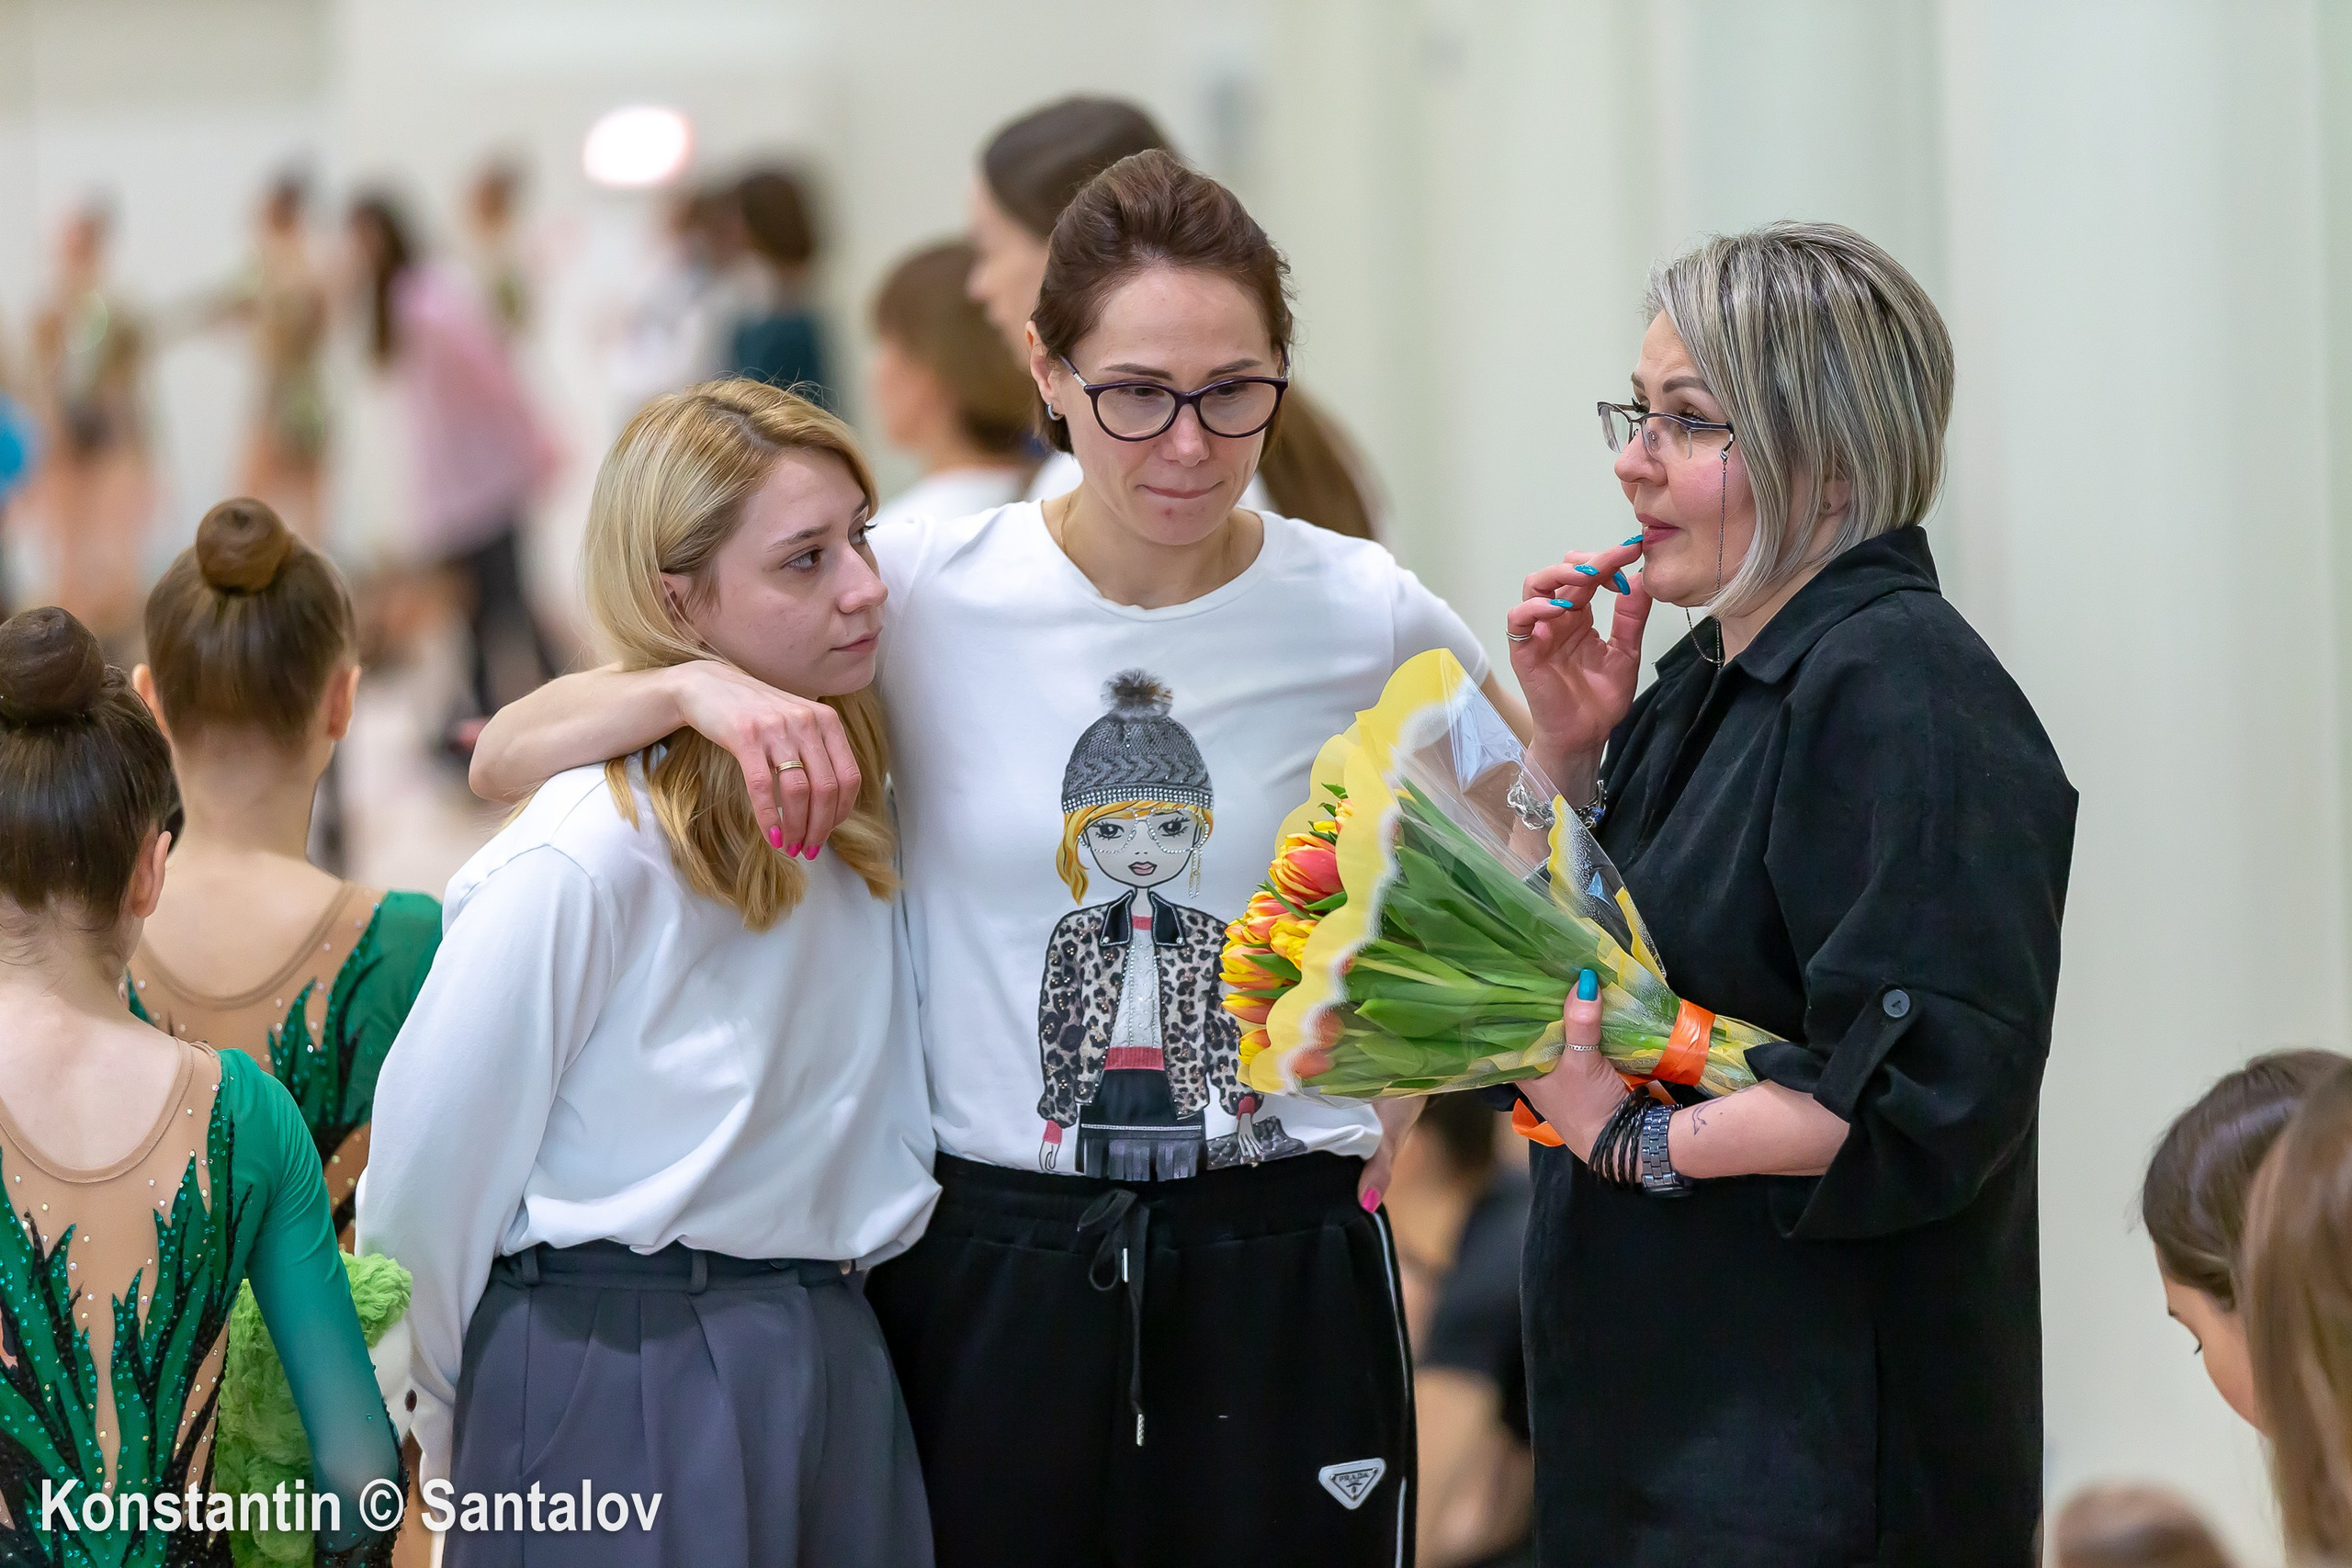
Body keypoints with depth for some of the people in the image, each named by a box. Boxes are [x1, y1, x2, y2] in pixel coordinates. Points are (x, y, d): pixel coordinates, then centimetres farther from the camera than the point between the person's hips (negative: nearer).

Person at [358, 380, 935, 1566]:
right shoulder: (583, 860, -16)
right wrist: (458, 1425, 1)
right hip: (619, 1376, -7)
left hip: (832, 1363, 7)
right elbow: (427, 1168, -10)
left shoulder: (848, 816, 6)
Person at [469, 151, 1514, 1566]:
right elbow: (510, 764, -6)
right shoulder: (925, 596, -5)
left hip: (1282, 1273, 0)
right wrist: (695, 687, -25)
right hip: (990, 1268, 0)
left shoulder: (1370, 624, -3)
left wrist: (1407, 1097, 8)